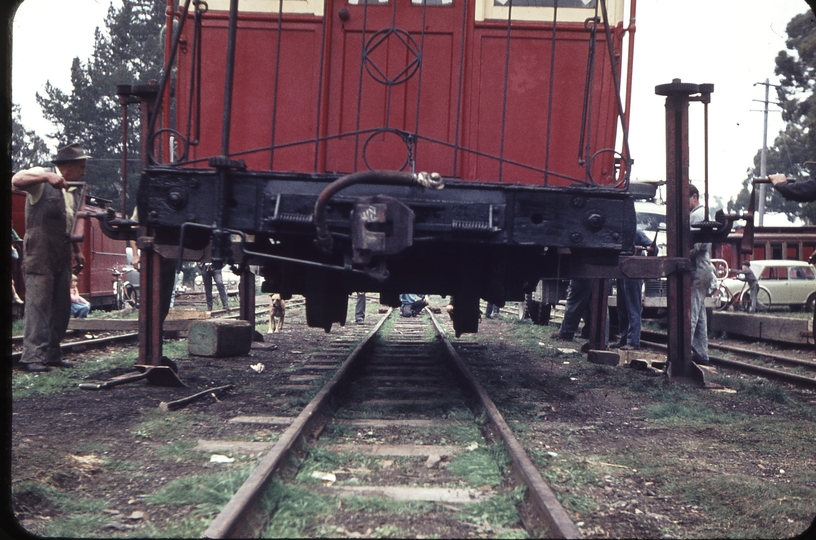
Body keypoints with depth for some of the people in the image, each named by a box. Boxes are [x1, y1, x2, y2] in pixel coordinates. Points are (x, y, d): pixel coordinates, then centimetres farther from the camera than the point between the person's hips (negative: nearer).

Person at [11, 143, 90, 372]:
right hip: (39, 252, -8)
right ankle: (32, 357, -10)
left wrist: (76, 251, 19)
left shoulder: (73, 190, 20)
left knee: (62, 306, 8)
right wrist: (46, 176, -34)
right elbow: (17, 180, -23)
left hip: (62, 255, 8)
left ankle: (52, 354, 15)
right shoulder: (42, 177, -3)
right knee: (38, 303, -11)